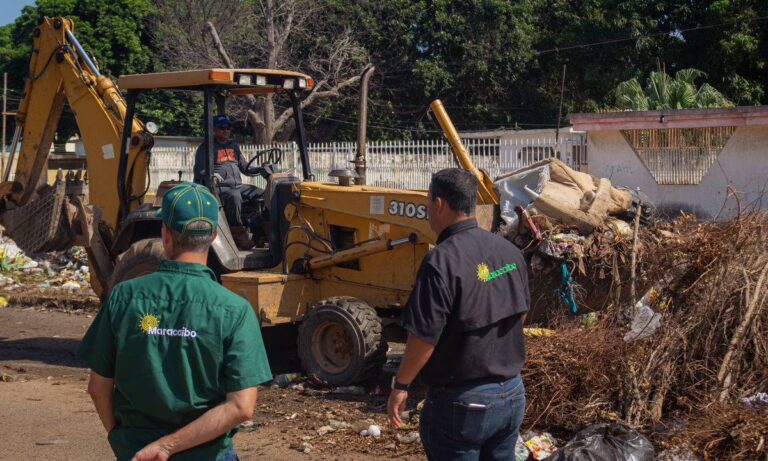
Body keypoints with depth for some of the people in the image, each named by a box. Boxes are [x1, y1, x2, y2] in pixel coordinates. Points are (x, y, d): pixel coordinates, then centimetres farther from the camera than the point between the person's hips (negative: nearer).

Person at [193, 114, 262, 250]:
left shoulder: (233, 146, 23)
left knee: (262, 194, -11)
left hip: (237, 186, 7)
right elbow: (200, 170, -5)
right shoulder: (205, 147, 3)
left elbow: (243, 166, 25)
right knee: (234, 196, -38)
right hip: (218, 188, -7)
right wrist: (212, 175, -26)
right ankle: (238, 233, -31)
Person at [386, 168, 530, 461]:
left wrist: (400, 385, -8)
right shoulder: (509, 251, 2)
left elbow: (424, 336, -21)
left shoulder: (443, 261, -22)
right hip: (512, 394, 7)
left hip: (462, 403, -7)